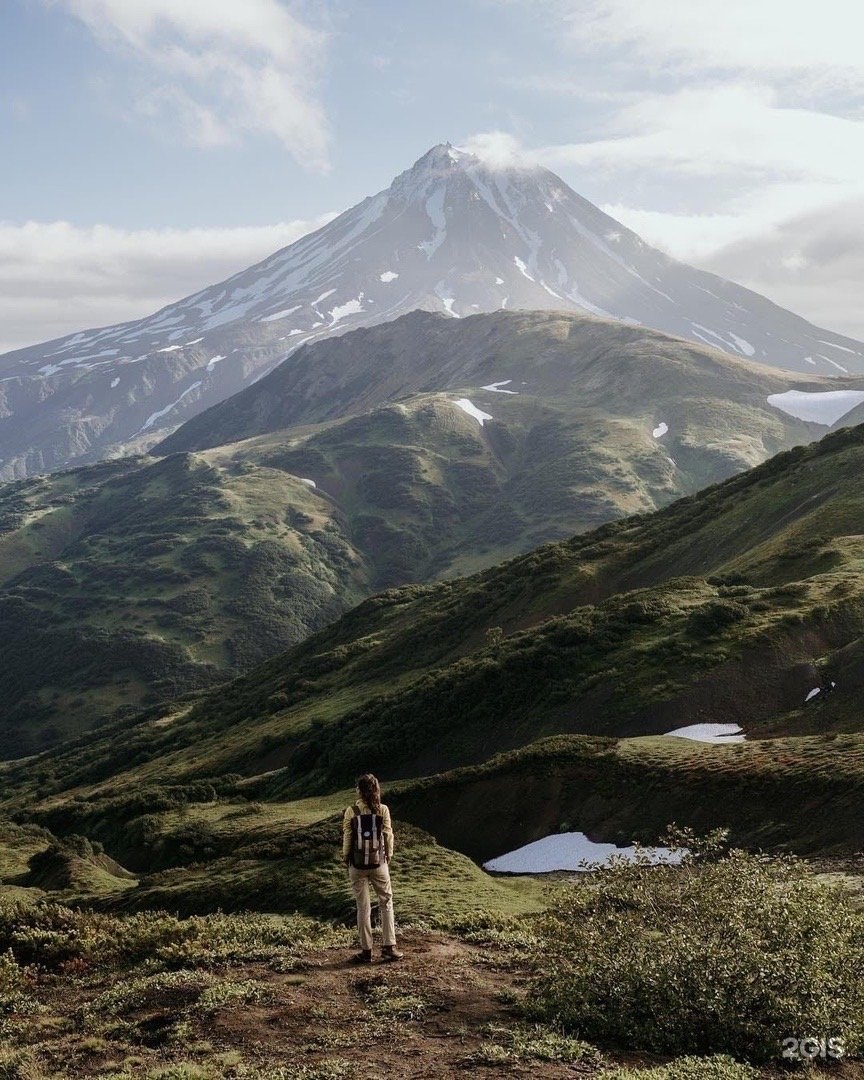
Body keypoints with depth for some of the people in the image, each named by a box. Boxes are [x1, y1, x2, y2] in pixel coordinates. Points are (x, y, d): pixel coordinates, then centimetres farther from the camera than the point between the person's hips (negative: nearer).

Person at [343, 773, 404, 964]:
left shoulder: (351, 811, -9)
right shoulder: (383, 810, -7)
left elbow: (347, 838, -5)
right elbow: (388, 835, -2)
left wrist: (346, 859, 9)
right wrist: (388, 857, 12)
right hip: (379, 863, 1)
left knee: (363, 908, 7)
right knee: (386, 903, 14)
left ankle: (366, 951, 12)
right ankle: (388, 947, 11)